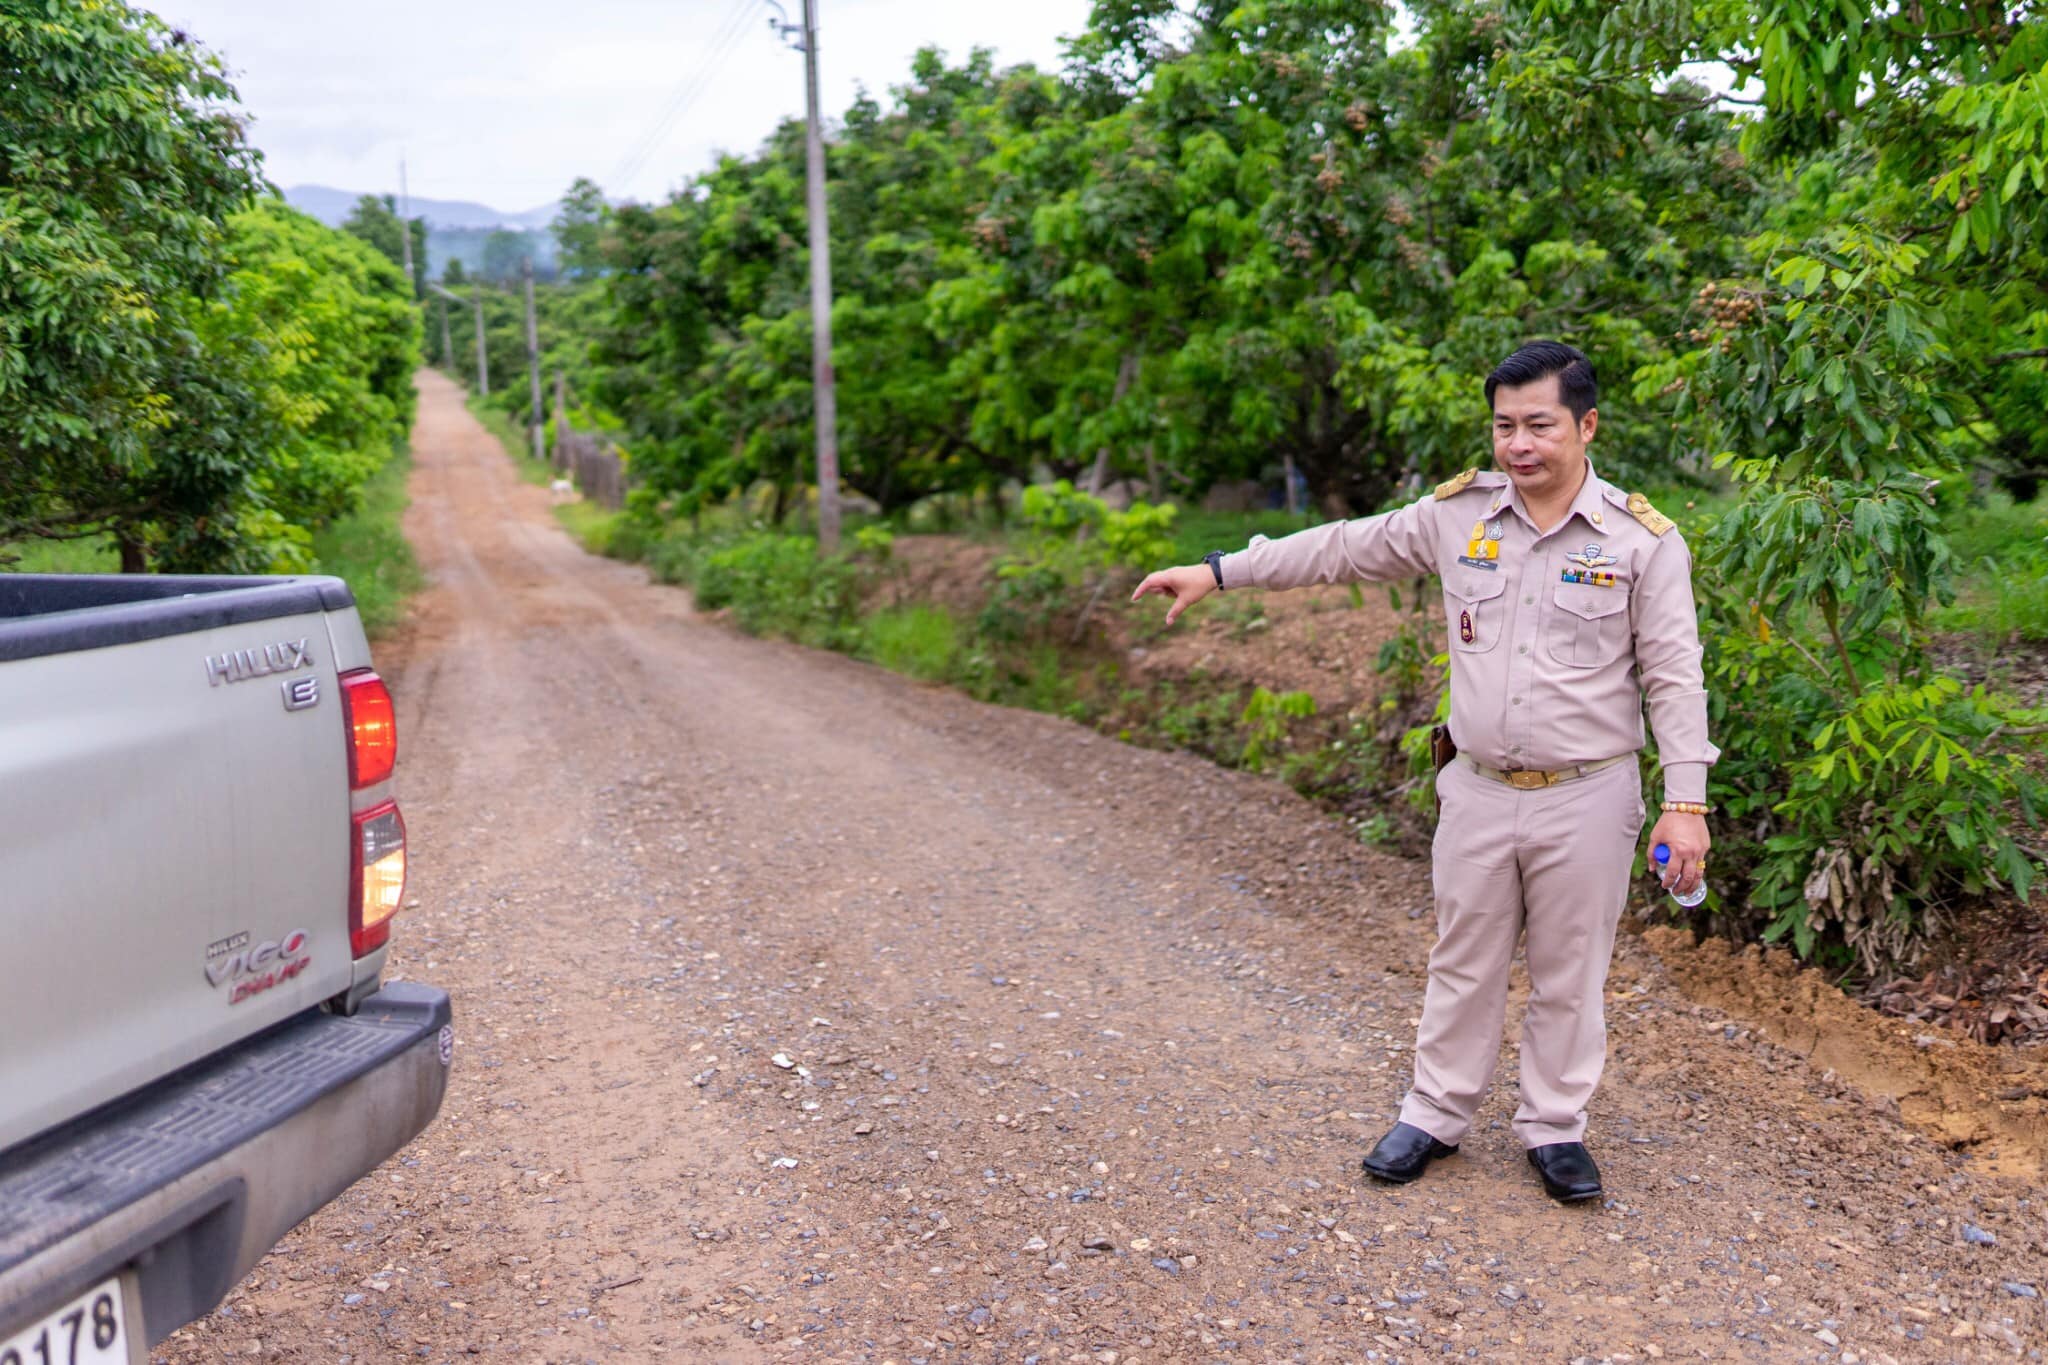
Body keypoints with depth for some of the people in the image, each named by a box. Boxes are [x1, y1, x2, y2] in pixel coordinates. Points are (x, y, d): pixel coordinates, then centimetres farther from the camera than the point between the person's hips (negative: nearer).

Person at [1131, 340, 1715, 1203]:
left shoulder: (1642, 539, -7)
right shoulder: (1456, 515, -1)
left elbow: (1674, 677, -6)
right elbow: (1344, 550, 7)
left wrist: (1686, 803, -11)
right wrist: (1217, 572, 7)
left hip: (1587, 799, -2)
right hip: (1479, 790, 2)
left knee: (1569, 973, 11)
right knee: (1463, 962, 15)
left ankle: (1554, 1126, 30)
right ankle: (1436, 1114, 31)